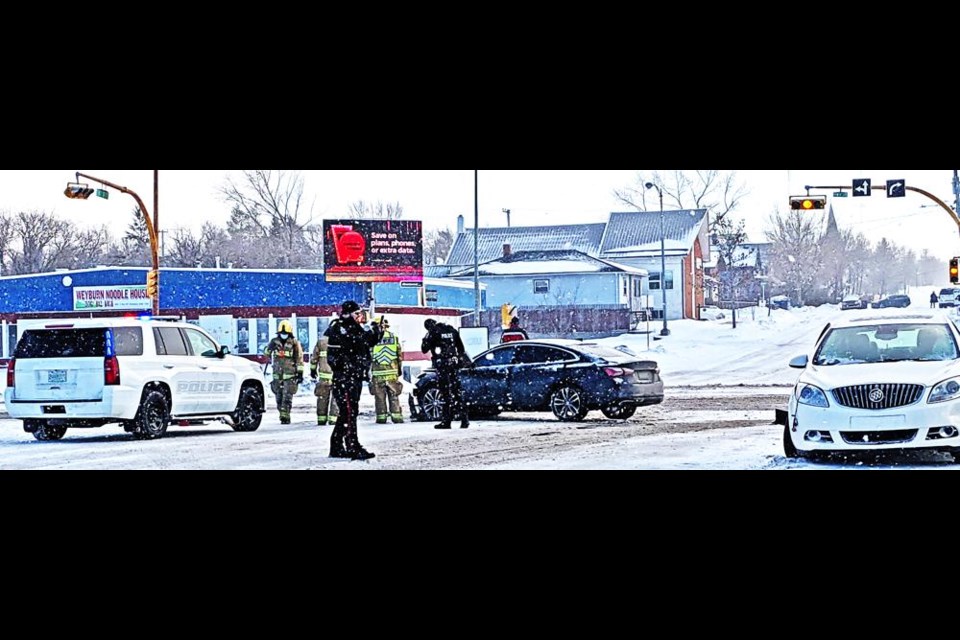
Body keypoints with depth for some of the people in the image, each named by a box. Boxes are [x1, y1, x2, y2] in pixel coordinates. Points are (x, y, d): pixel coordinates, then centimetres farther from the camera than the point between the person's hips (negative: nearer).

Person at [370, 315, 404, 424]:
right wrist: (399, 368, 16)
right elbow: (400, 355, 8)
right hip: (392, 371, 2)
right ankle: (396, 416, 3)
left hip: (378, 371, -2)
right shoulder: (394, 337, 4)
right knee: (394, 395, 6)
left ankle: (381, 417, 3)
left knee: (380, 396, 4)